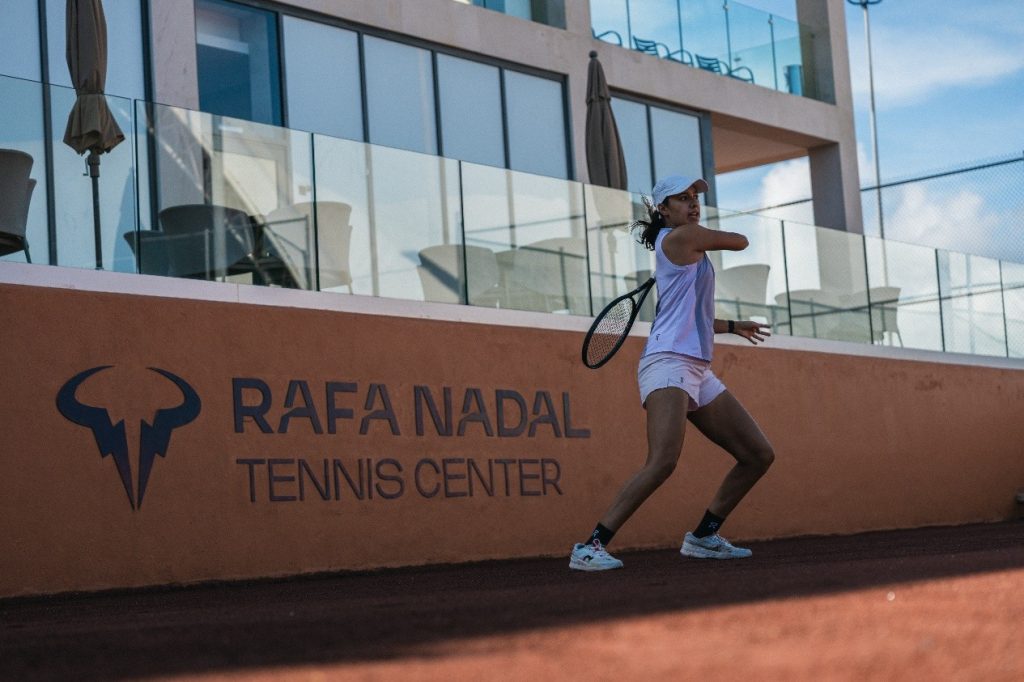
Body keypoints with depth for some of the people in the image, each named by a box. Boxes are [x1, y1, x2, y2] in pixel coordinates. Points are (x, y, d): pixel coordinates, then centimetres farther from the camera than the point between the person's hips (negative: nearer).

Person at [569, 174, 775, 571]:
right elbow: (740, 241, 7)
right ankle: (591, 547, -26)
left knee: (759, 455, 7)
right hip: (668, 364, -10)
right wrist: (705, 237, 26)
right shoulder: (681, 236, -5)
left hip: (698, 373, 10)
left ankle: (703, 537, 17)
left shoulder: (685, 248, 24)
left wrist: (733, 326, 45)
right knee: (663, 461, -28)